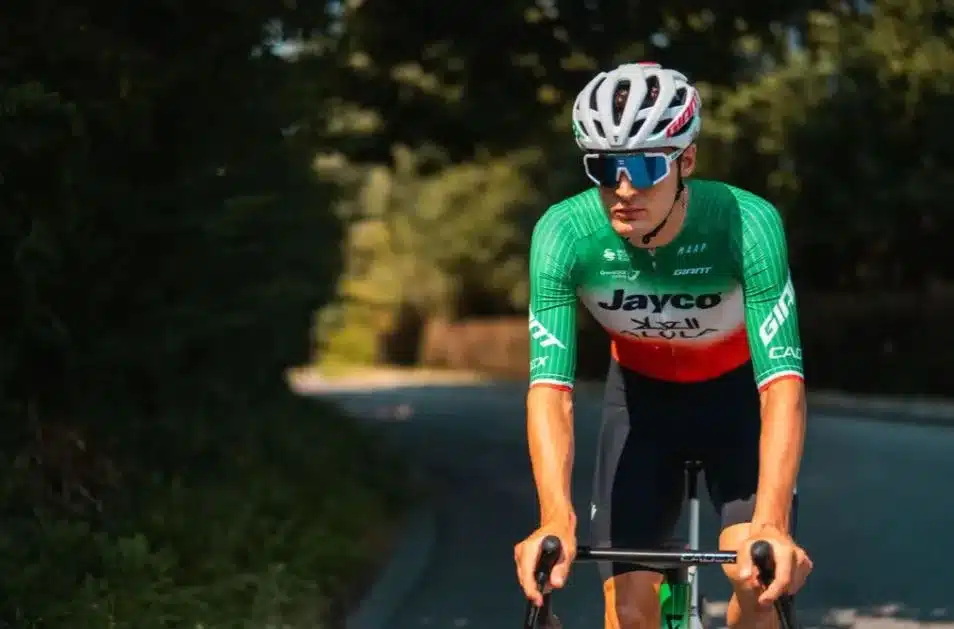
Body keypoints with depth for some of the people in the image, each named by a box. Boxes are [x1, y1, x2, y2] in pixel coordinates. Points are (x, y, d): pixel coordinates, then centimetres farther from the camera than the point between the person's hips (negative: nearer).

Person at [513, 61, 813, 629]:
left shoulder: (747, 223, -34)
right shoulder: (564, 234, -29)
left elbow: (783, 382, -40)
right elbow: (550, 387, -35)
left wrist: (771, 524, -54)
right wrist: (556, 520, -51)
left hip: (738, 392, -1)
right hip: (642, 396, 1)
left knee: (758, 581, -20)